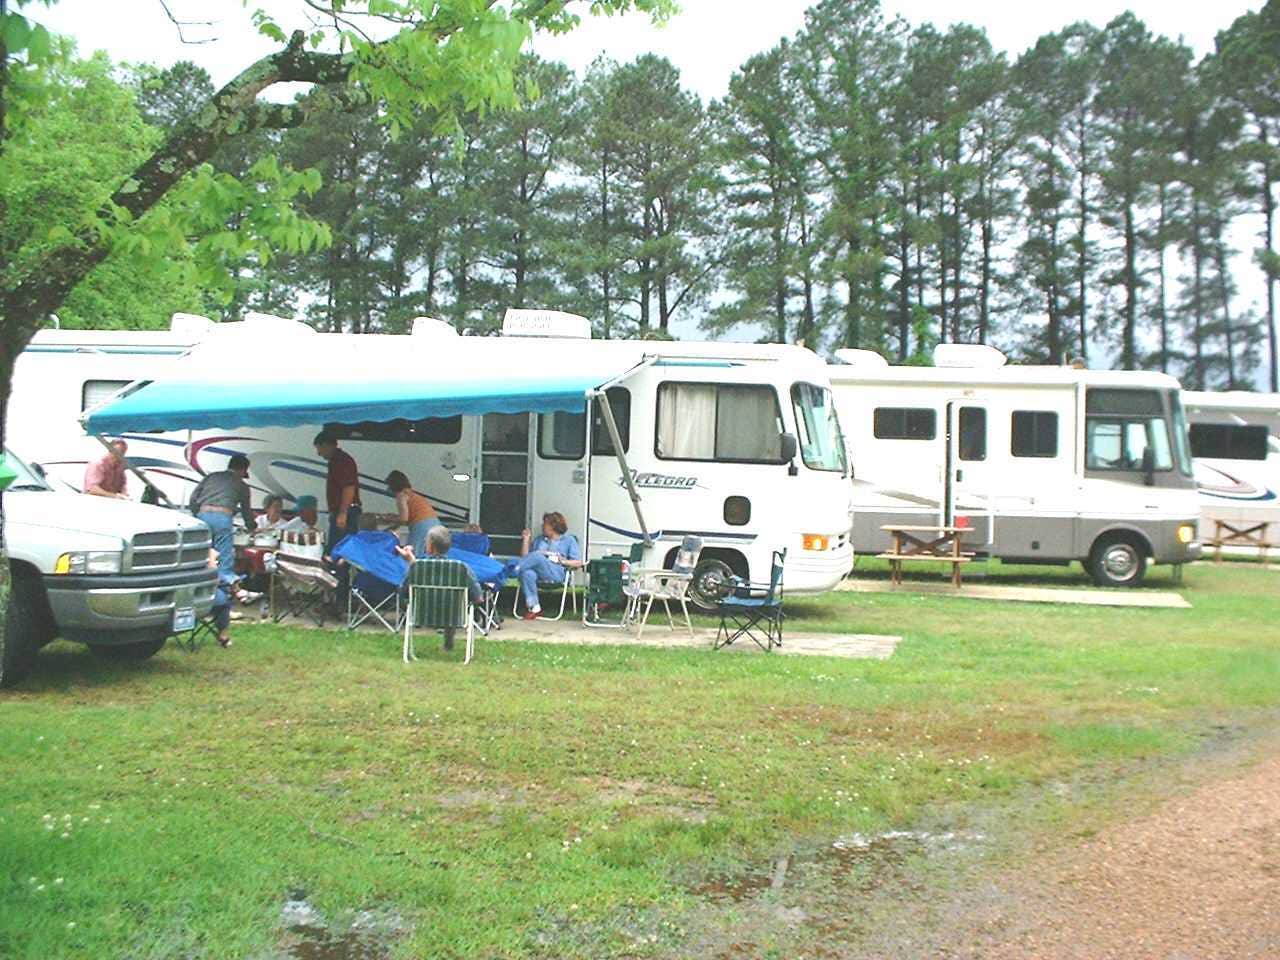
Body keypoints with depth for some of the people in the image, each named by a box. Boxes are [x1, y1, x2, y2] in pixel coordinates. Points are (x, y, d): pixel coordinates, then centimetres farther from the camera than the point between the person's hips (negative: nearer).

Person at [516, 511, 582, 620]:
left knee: (537, 555, -34)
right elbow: (525, 557, 23)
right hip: (537, 572, 4)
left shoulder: (569, 540, 19)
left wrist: (564, 562, -8)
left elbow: (578, 563, 9)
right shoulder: (538, 540, 33)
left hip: (556, 573, -4)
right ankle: (534, 608, -35)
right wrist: (526, 540, 14)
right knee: (527, 573, -36)